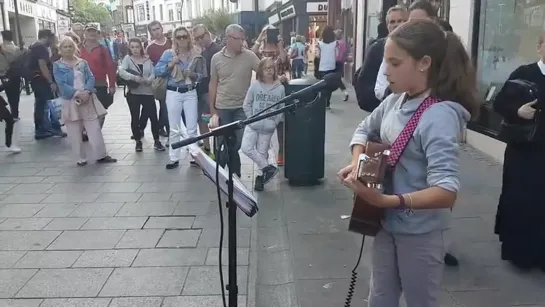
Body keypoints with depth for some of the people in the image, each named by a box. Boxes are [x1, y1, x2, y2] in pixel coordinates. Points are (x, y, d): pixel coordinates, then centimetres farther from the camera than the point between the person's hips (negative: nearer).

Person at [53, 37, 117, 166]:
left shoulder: (83, 63, 9)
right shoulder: (58, 66, 0)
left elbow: (91, 78, 1)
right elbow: (62, 84, -10)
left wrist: (86, 92, -17)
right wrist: (78, 93, -21)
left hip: (88, 99, 2)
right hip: (70, 101, -2)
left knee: (95, 129, 1)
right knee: (75, 133, 3)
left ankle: (101, 155, 9)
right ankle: (81, 158, 14)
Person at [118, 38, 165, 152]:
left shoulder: (147, 59, 6)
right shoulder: (128, 58, 0)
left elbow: (153, 74, 0)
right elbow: (121, 72, -14)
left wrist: (147, 80, -21)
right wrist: (135, 78, -25)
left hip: (148, 92, 1)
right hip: (133, 93, -1)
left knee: (153, 117, -1)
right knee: (135, 118, 5)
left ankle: (156, 141, 12)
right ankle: (138, 142, 19)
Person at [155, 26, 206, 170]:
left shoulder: (196, 55, 1)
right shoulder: (168, 54, -1)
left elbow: (201, 75, 5)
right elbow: (157, 71, -5)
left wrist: (193, 75, -15)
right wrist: (171, 64, -16)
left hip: (190, 93, 1)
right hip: (173, 93, -1)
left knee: (192, 128, 5)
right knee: (174, 128, 7)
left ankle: (194, 156, 17)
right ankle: (174, 158, 14)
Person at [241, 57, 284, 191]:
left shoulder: (280, 88, -4)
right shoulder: (254, 86, -5)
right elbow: (246, 104, 1)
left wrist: (274, 122, -6)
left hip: (268, 127, -1)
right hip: (253, 125, 1)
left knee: (262, 152, 6)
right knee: (246, 148, -12)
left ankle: (261, 176, 23)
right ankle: (268, 168, -1)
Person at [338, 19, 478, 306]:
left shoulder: (440, 115, -26)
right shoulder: (395, 100, -3)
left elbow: (446, 192, -33)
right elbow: (365, 130, 16)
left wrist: (384, 200, -42)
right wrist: (357, 163, -2)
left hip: (419, 231, -6)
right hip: (387, 221, 7)